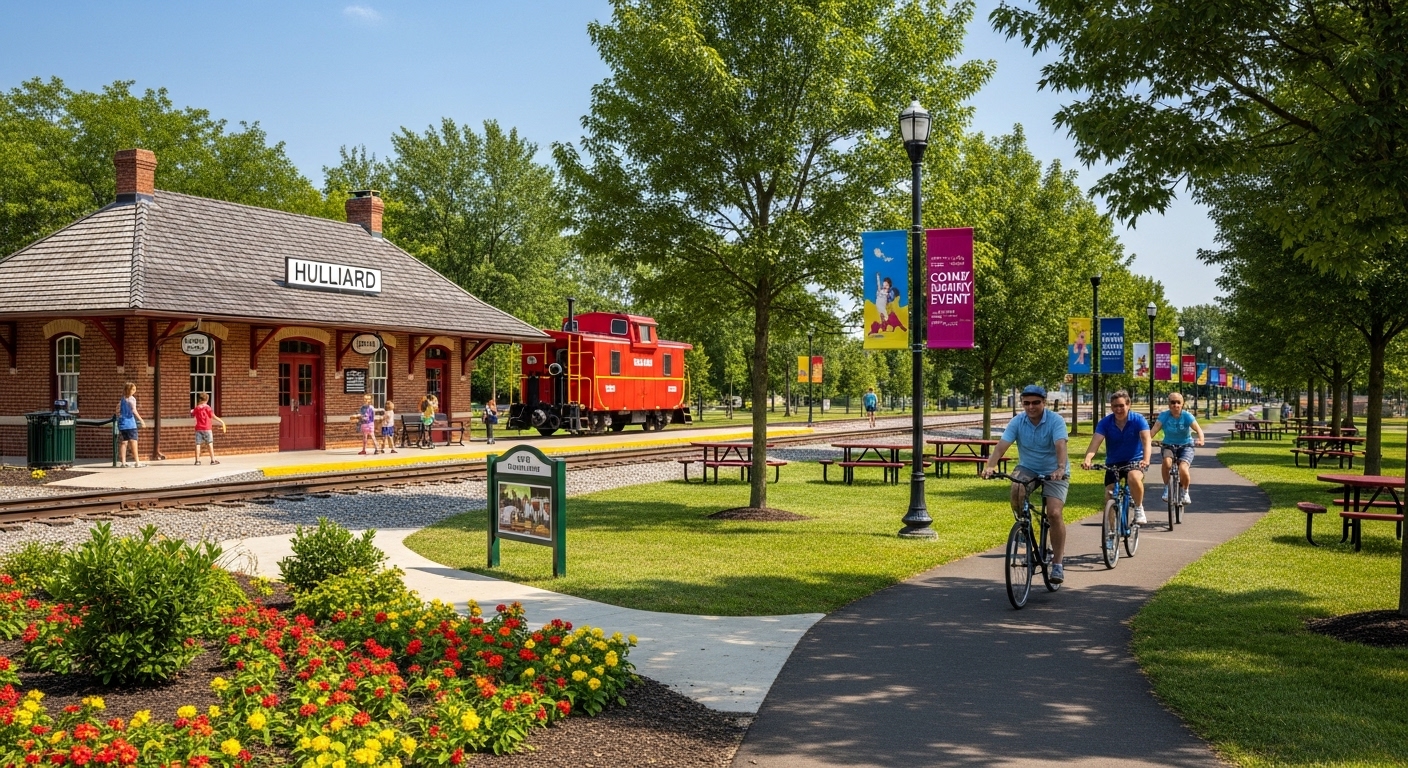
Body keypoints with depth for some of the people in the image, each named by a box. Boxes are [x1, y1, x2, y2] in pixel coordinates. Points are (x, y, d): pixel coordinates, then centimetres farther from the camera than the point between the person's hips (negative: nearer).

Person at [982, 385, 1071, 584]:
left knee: (1054, 513, -18)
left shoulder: (1056, 421, -18)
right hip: (1027, 468, 2)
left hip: (1054, 472, -2)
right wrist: (990, 466, -39)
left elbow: (1060, 446, -34)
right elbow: (1001, 446, -21)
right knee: (1017, 491, -31)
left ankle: (1058, 563, -7)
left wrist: (1060, 468, -53)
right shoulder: (1017, 422, -11)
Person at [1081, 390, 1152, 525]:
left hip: (1135, 460, -3)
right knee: (1109, 496, -7)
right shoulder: (1105, 423, -11)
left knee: (1134, 477, -35)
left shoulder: (1138, 420, -14)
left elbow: (1146, 441, -27)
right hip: (1113, 463, 3)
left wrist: (1146, 459, -47)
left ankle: (1139, 509, -11)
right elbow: (1095, 442, -23)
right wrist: (1087, 459, -43)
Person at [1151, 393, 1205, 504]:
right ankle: (1166, 488, -11)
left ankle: (1185, 492, 4)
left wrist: (1201, 440, -45)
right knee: (1167, 462, -34)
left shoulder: (1187, 416, -11)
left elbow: (1198, 429, -23)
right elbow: (1154, 429, -22)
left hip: (1185, 446, -1)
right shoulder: (1164, 416, -9)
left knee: (1183, 469, -27)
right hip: (1169, 446, 1)